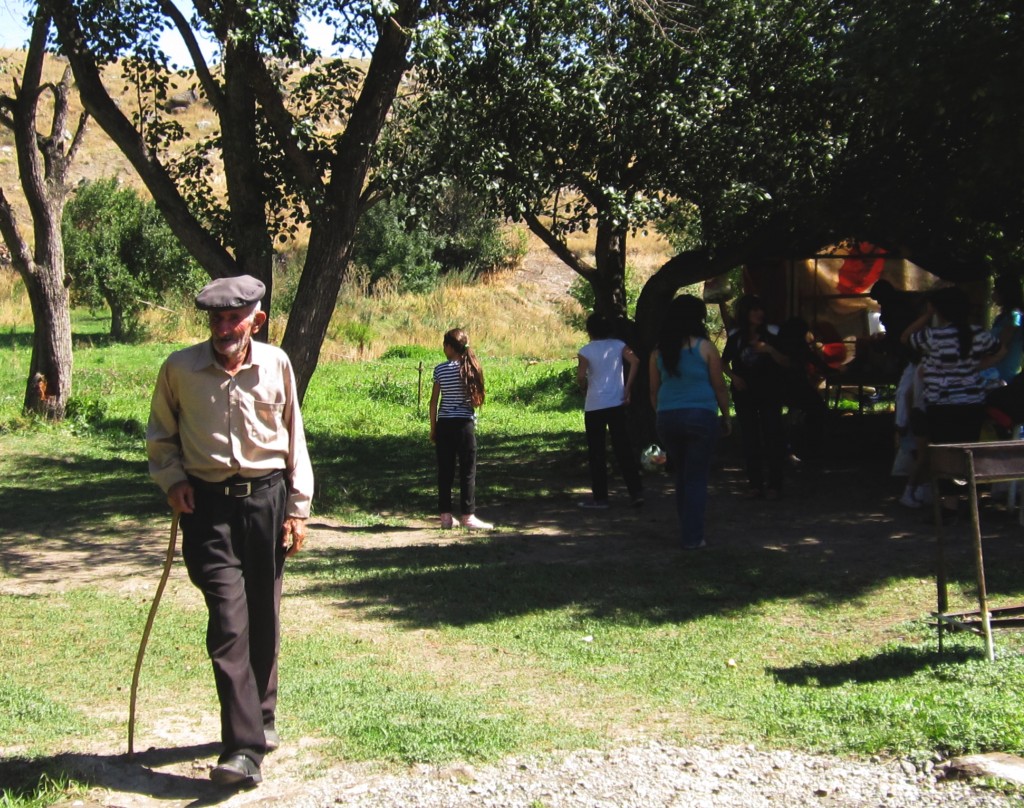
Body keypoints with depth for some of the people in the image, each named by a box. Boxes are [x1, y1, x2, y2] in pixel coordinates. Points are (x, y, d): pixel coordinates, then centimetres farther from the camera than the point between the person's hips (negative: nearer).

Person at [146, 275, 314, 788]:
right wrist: (172, 479, -3)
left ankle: (262, 718, 32)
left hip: (267, 497, 2)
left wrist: (298, 507, 7)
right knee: (228, 617, -12)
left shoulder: (275, 364, 2)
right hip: (209, 504, -2)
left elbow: (294, 438, 9)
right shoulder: (179, 369, -1)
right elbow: (160, 435, 14)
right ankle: (244, 747, -12)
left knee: (264, 616, 11)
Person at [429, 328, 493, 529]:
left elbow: (434, 401, -1)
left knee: (445, 471, 6)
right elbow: (476, 400, -4)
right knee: (468, 471, 3)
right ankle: (468, 515, 3)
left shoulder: (440, 369, -2)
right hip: (465, 422, -1)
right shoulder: (471, 368, -3)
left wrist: (433, 427, 7)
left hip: (444, 423, 1)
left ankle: (446, 516, 9)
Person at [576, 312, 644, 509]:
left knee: (596, 452, 6)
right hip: (617, 404, 3)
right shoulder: (618, 345, 4)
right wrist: (627, 390, -5)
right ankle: (636, 492, 5)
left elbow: (580, 377, -13)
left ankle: (600, 497, 9)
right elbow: (635, 361, -10)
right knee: (623, 449, 8)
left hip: (594, 406, -3)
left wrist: (587, 388, 9)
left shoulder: (586, 351, -4)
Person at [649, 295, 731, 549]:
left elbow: (654, 391, 10)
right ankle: (693, 537, 1)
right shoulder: (705, 348, -4)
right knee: (697, 478, 1)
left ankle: (687, 530, 21)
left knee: (681, 476, 16)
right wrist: (726, 417, 12)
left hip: (667, 419, 4)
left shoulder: (658, 351, 6)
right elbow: (719, 387, 0)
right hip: (700, 416, -4)